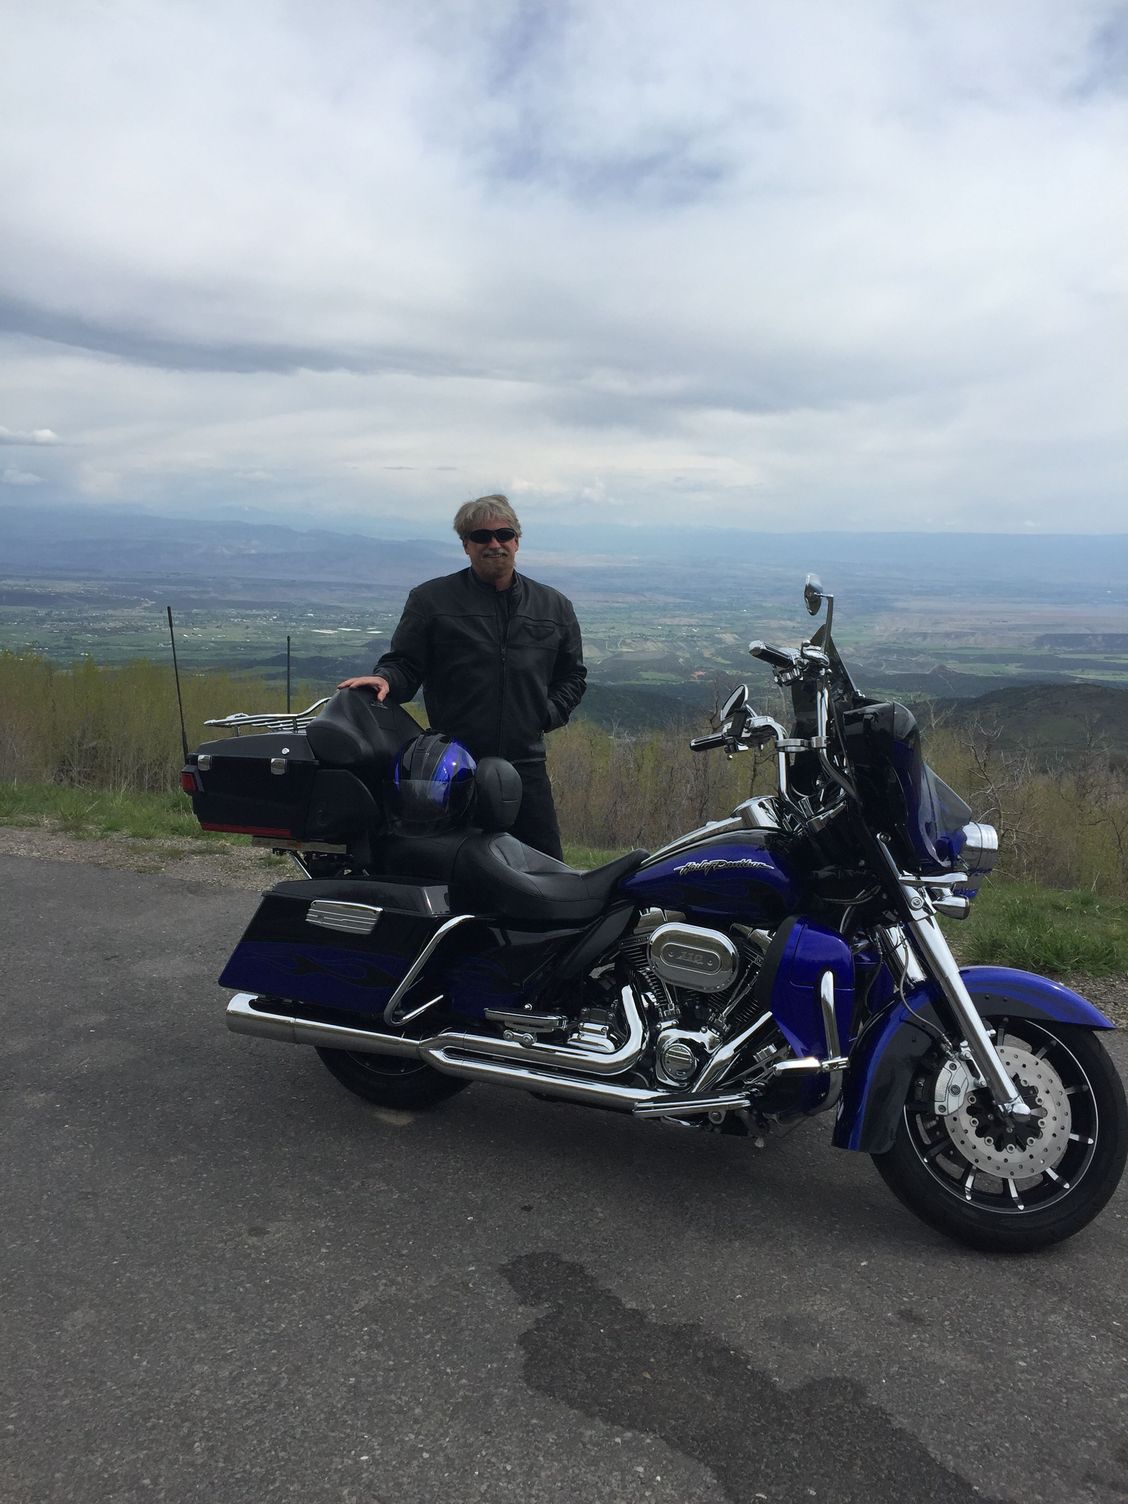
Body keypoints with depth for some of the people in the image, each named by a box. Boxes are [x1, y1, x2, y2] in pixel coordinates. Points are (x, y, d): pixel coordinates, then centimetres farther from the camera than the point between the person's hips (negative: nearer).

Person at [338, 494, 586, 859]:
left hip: (526, 766, 2)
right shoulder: (431, 599, 6)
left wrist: (549, 713, 7)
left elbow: (572, 675, 24)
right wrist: (385, 679, -17)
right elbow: (405, 664, 5)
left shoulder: (554, 606, 14)